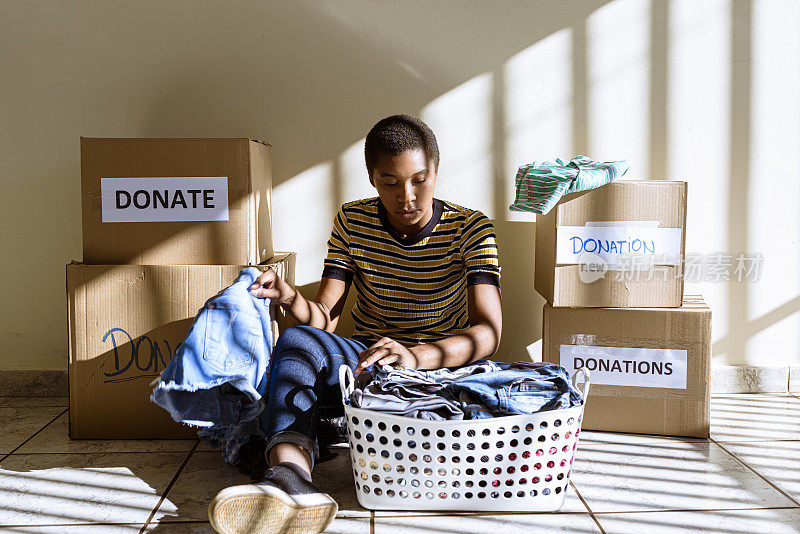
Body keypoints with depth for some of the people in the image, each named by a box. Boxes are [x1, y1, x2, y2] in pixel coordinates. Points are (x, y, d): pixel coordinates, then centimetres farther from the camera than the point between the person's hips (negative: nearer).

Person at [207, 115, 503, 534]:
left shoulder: (470, 228, -9)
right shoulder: (352, 222, 0)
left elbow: (487, 332, -21)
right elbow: (324, 319, -4)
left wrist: (416, 355, -41)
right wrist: (290, 298, -29)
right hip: (364, 360, 2)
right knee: (297, 340, -30)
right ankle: (291, 477, -53)